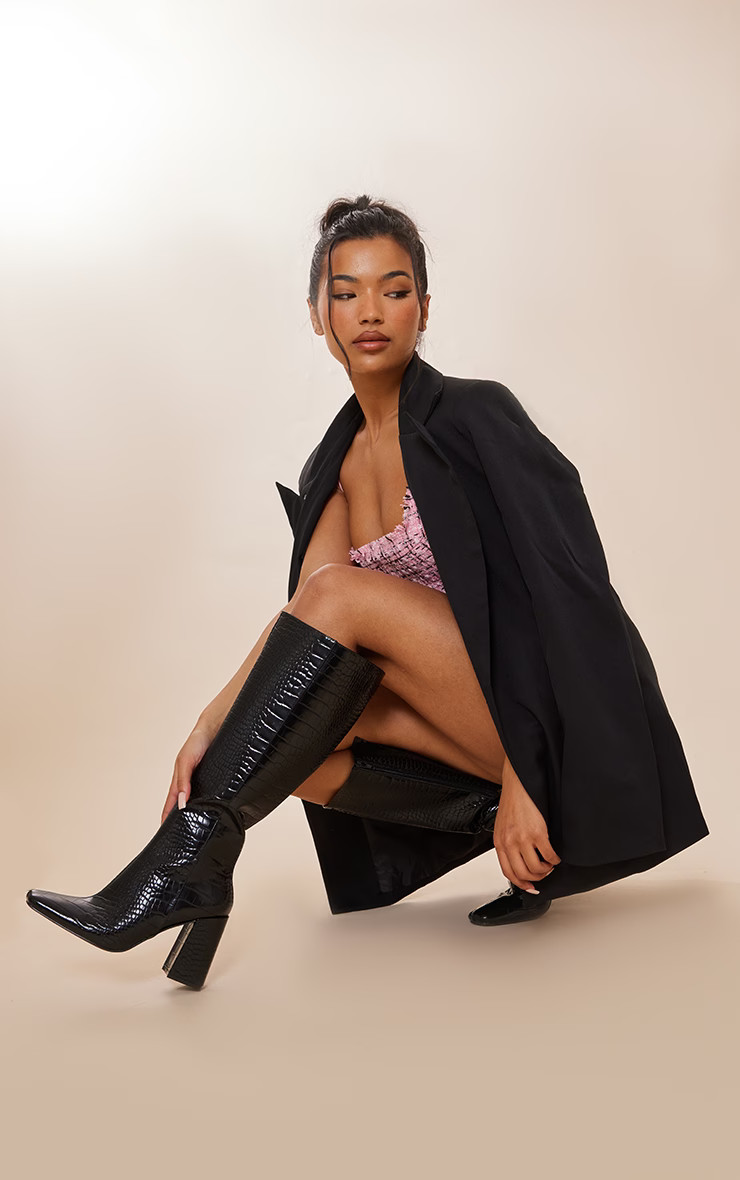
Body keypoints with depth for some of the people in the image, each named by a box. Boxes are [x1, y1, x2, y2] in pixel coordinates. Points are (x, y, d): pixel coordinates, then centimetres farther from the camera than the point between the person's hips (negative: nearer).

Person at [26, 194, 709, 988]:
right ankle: (487, 818, -4)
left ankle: (194, 855, -24)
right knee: (289, 745, -16)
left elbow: (554, 599, -18)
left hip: (548, 715, -7)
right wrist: (211, 726, -19)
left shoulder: (475, 417, -10)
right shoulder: (338, 465, 10)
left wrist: (526, 776, -26)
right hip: (472, 723, 7)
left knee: (344, 593, -25)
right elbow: (303, 615, -3)